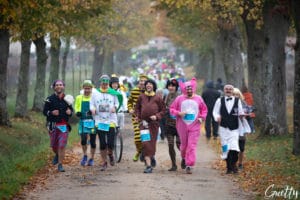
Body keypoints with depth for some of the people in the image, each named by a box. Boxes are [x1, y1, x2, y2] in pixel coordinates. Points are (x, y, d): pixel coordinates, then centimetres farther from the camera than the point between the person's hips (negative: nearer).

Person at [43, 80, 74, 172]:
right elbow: (44, 111, 1)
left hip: (64, 125, 0)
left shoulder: (67, 99, 8)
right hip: (53, 125, 0)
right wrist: (51, 113, -18)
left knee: (62, 146, -8)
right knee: (54, 145, 8)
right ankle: (57, 155, 42)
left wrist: (70, 112, -4)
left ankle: (60, 165, -1)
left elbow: (71, 110, 19)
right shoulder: (50, 99, 0)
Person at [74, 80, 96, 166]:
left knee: (92, 141, 5)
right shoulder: (79, 98, 8)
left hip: (92, 121, -1)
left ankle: (92, 159, 19)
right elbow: (77, 107, 22)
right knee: (83, 139, -11)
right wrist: (77, 112, 0)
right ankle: (85, 156, 11)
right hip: (83, 121, 1)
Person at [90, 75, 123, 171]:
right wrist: (92, 109, -12)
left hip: (111, 120, -1)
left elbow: (117, 103, 11)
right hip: (99, 121, 1)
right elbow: (91, 104, 10)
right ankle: (104, 162, 14)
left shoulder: (113, 93, 4)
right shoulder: (95, 93, 7)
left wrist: (115, 107, -11)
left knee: (110, 143, -8)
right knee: (102, 144, 1)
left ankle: (110, 154, 26)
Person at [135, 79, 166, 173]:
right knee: (145, 143, -11)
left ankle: (151, 157, 37)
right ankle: (148, 165, -10)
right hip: (144, 123, 0)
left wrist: (157, 116, -11)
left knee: (152, 143, 8)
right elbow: (137, 108, 17)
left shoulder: (158, 98, 1)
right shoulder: (141, 97, 5)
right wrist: (138, 116, 2)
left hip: (154, 123, 0)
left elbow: (163, 110, 5)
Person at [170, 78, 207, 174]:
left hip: (194, 126, -1)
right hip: (182, 126, 1)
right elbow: (172, 109, 4)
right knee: (183, 144, 12)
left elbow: (204, 109, 16)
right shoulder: (179, 99, 2)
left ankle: (189, 165, -9)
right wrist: (178, 113, -13)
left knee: (192, 146, -8)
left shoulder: (198, 99, 6)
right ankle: (184, 158, 41)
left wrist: (202, 117, 1)